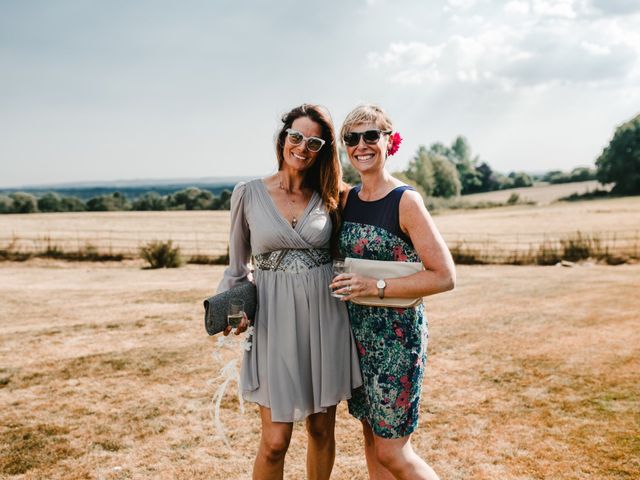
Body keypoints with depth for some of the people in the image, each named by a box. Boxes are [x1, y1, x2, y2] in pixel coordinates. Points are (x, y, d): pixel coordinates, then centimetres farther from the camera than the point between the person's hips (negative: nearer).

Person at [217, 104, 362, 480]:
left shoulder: (329, 197, 4)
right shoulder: (248, 194, -1)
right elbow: (238, 266, 6)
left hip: (326, 319, 2)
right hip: (275, 322, -2)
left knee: (322, 429, 13)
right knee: (275, 441, -1)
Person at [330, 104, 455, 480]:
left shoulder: (406, 201, -13)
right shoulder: (347, 200, 6)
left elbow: (444, 277, -16)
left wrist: (377, 287, -21)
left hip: (398, 333, -6)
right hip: (357, 332, 7)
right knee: (372, 439, 16)